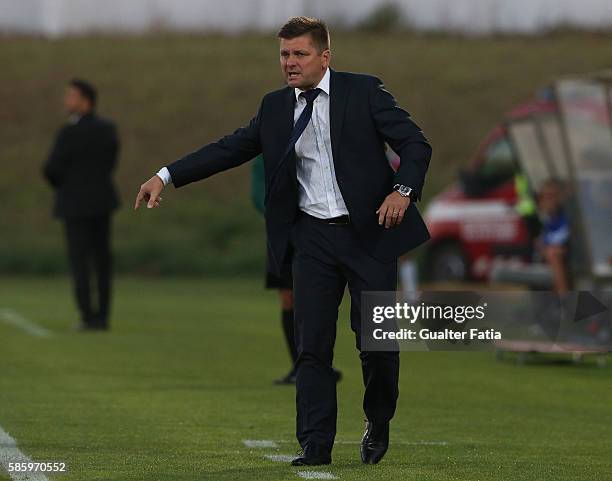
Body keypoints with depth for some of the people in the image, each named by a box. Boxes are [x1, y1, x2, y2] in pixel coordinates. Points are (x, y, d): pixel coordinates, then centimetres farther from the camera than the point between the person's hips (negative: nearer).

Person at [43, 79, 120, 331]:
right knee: (101, 259, 9)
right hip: (102, 199, 6)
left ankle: (89, 317, -6)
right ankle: (102, 316, 8)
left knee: (79, 260, -1)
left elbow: (52, 169, -15)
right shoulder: (108, 128, 4)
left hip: (75, 203, -6)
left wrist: (60, 186, 7)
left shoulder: (70, 132, -18)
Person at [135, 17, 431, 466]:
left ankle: (378, 425, 27)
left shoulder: (364, 91, -3)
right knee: (313, 345, -2)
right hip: (313, 237, 3)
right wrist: (167, 175, -1)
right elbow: (230, 148, 8)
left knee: (377, 341, 2)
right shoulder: (276, 107, 8)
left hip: (369, 231, -3)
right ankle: (315, 445, 1)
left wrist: (403, 190, -22)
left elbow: (415, 143, -5)